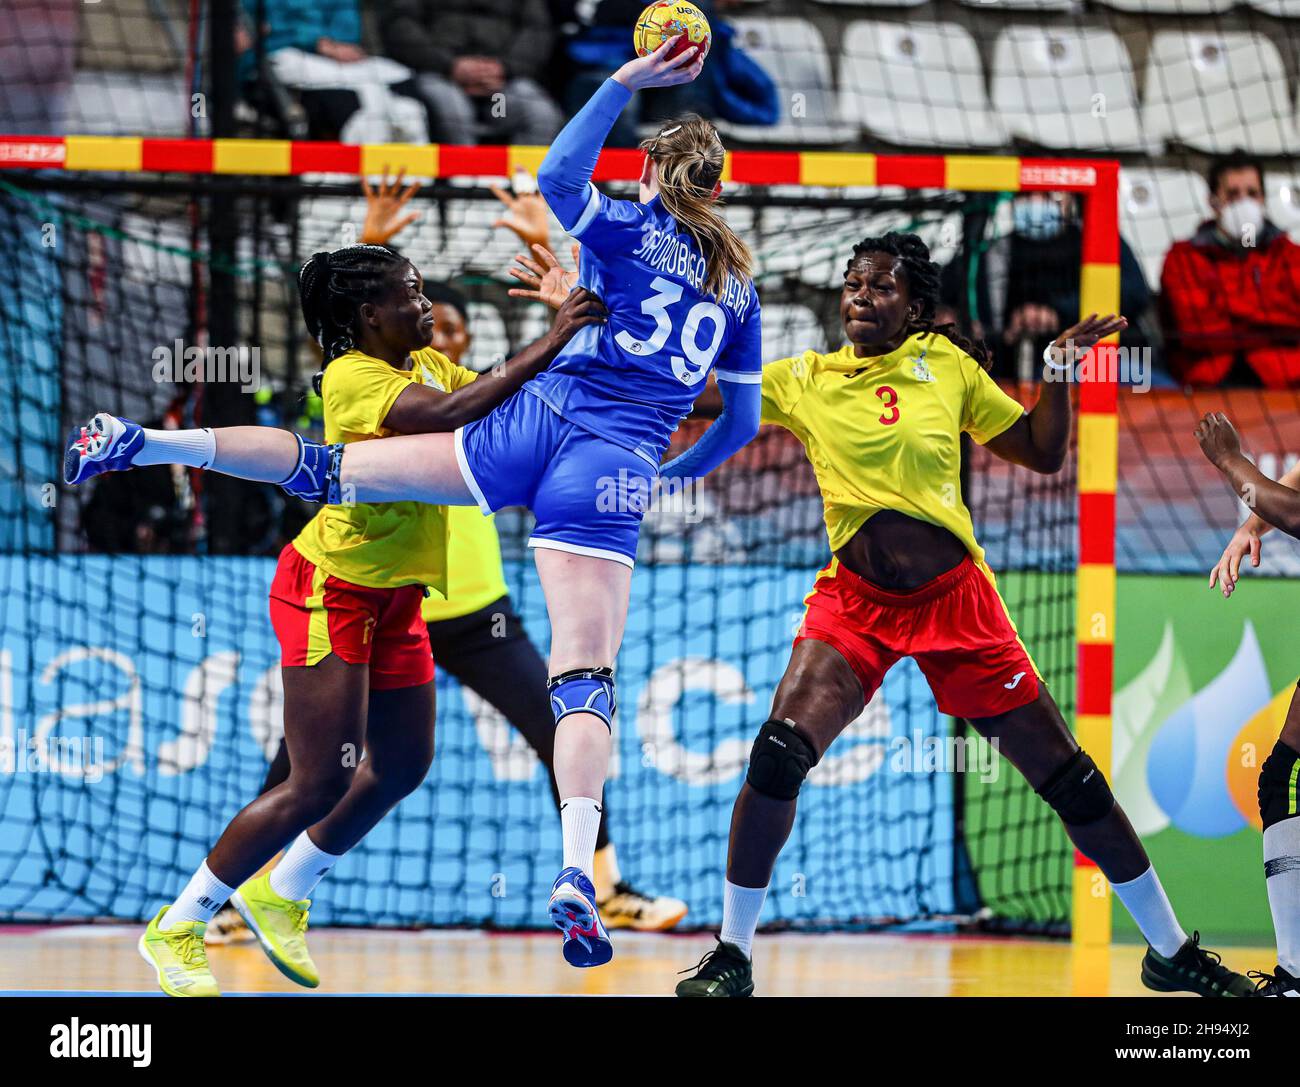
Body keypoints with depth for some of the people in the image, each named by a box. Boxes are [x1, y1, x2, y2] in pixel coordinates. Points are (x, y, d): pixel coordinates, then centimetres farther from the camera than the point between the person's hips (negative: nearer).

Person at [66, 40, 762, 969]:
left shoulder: (632, 230, 8)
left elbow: (558, 179, -13)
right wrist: (686, 469, 40)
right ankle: (576, 871, -28)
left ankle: (148, 442, -7)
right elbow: (741, 424, 21)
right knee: (585, 673, -10)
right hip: (614, 471, 0)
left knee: (329, 471, 6)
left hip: (536, 418, 0)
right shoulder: (739, 285, 16)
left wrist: (624, 83, -5)